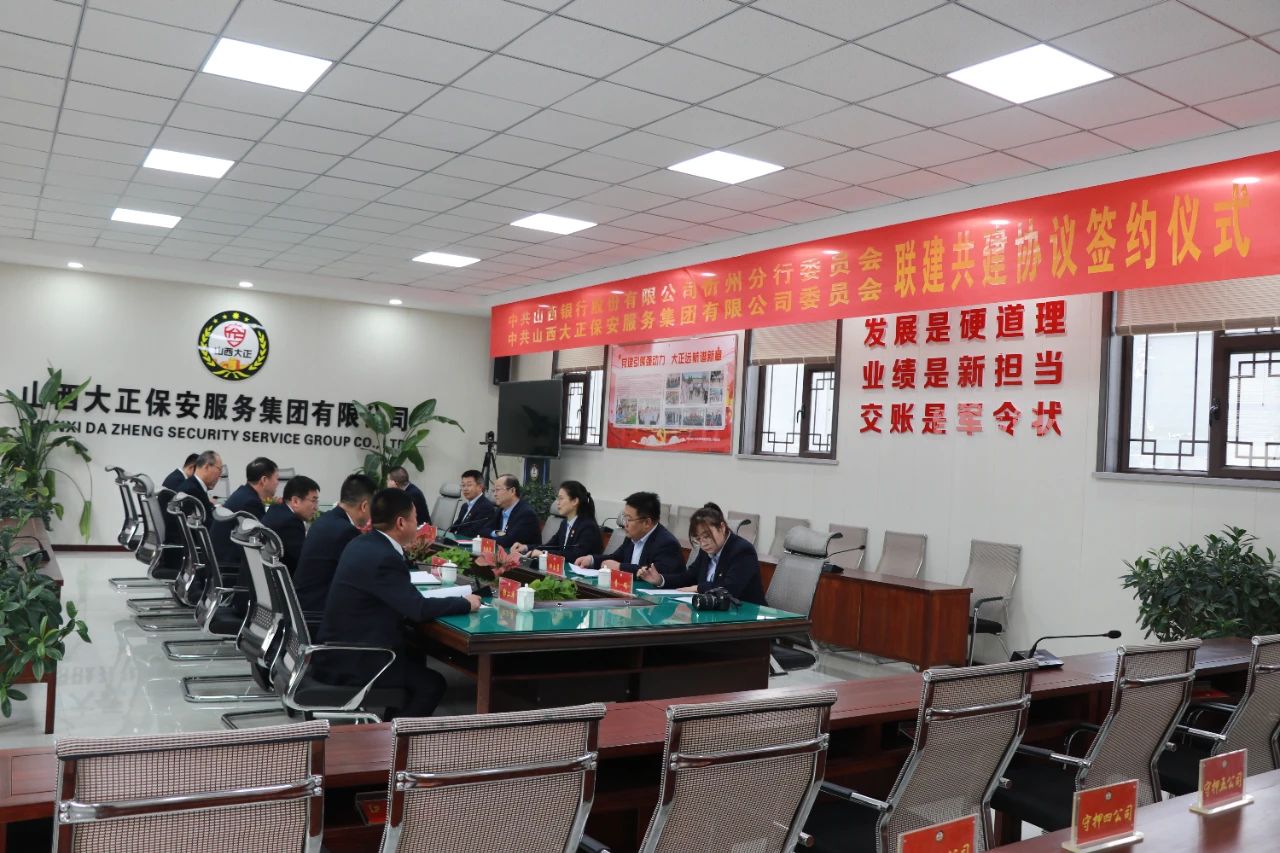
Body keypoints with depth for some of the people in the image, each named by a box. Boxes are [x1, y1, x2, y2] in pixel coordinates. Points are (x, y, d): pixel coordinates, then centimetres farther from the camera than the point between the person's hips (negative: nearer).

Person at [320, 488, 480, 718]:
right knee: (432, 683, 0)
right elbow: (419, 609, -28)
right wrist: (466, 603, -15)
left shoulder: (362, 543, 4)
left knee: (414, 658, 26)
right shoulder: (383, 558, -26)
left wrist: (407, 551, 8)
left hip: (344, 644, 10)